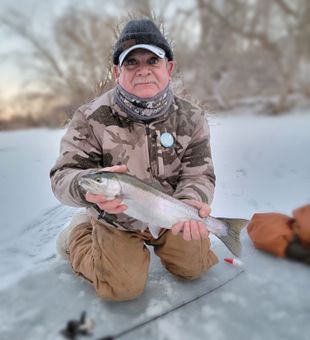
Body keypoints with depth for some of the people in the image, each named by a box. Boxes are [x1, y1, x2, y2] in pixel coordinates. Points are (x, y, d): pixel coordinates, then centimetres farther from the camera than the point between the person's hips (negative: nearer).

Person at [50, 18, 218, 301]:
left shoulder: (191, 118, -13)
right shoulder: (92, 118, -21)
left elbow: (199, 175, -12)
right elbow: (64, 176, -21)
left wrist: (190, 203, -36)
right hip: (116, 219, -3)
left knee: (194, 267, 9)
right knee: (124, 288, -7)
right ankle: (78, 233, 19)